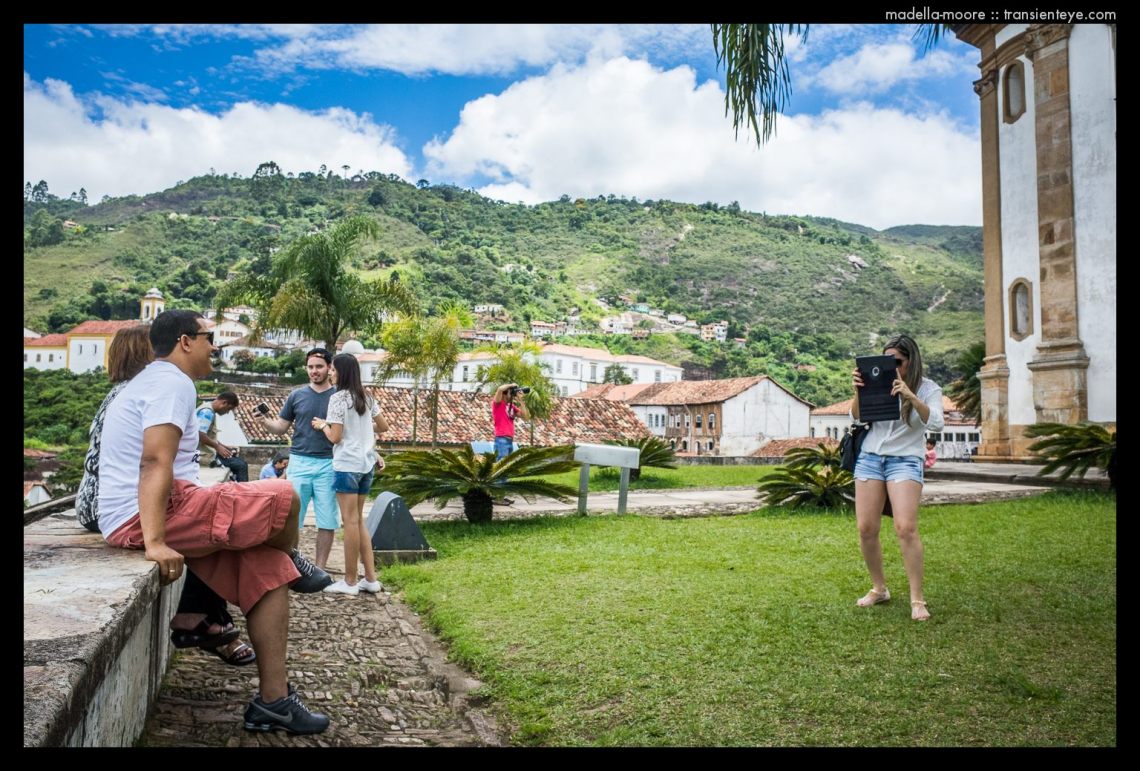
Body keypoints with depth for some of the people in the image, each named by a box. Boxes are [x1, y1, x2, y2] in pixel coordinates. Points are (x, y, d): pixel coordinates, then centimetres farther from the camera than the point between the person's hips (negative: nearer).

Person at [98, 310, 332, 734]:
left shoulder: (151, 380, 23)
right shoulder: (173, 382, -11)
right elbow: (155, 463, -24)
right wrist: (156, 542, -30)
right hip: (150, 516, -11)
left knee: (268, 567, 3)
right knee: (284, 499, -13)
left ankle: (273, 701, 2)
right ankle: (295, 561, 21)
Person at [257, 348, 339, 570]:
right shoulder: (296, 395, 7)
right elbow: (281, 428, 10)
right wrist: (265, 421, -10)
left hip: (328, 464, -1)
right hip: (299, 462, 1)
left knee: (326, 521, 3)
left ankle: (320, 569, 13)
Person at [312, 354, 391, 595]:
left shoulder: (338, 398, -11)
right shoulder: (366, 398, 11)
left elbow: (335, 437, -13)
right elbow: (383, 426, 17)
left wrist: (323, 425, 5)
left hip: (347, 464, -7)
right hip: (366, 463, 8)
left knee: (350, 521, -1)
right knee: (358, 520, 14)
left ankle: (350, 582, 7)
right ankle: (370, 578, 14)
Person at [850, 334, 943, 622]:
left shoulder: (928, 388, -1)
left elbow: (935, 423, -16)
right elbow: (856, 417, 4)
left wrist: (911, 397, -30)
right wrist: (858, 392, -14)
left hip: (905, 460, -3)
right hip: (869, 457, 3)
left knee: (906, 528, -16)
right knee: (866, 529, 0)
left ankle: (917, 599, -6)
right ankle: (879, 589, 19)